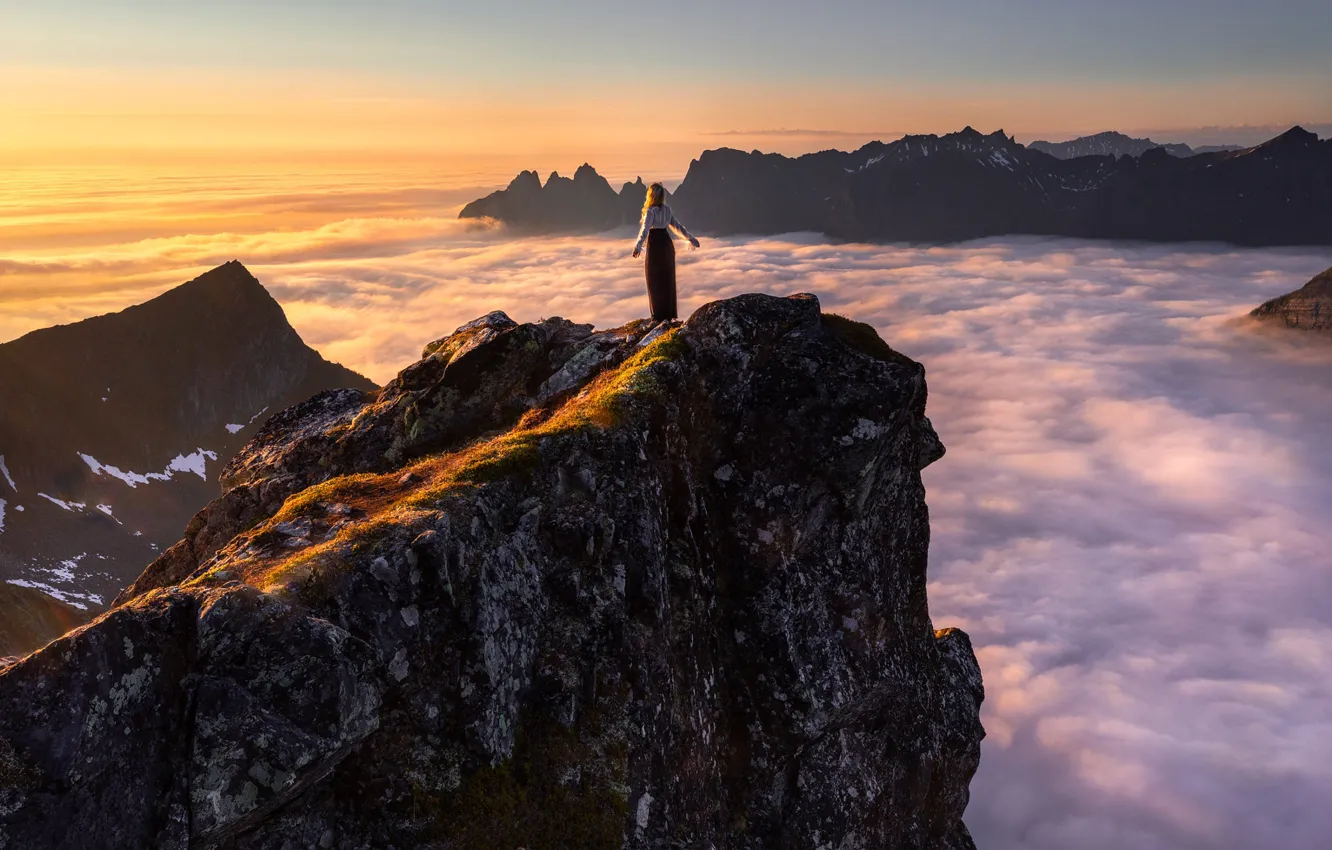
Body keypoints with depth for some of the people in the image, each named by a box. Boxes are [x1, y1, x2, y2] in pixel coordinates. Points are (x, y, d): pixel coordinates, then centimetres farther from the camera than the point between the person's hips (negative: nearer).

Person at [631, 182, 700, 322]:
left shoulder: (650, 211, -16)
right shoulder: (667, 209, 5)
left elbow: (645, 229, -31)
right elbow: (677, 226, 12)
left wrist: (638, 245, -43)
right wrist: (690, 238, 24)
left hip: (655, 246, -6)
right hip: (667, 245, 7)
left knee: (655, 281, 2)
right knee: (668, 280, 12)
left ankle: (659, 315, 3)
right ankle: (669, 314, 17)